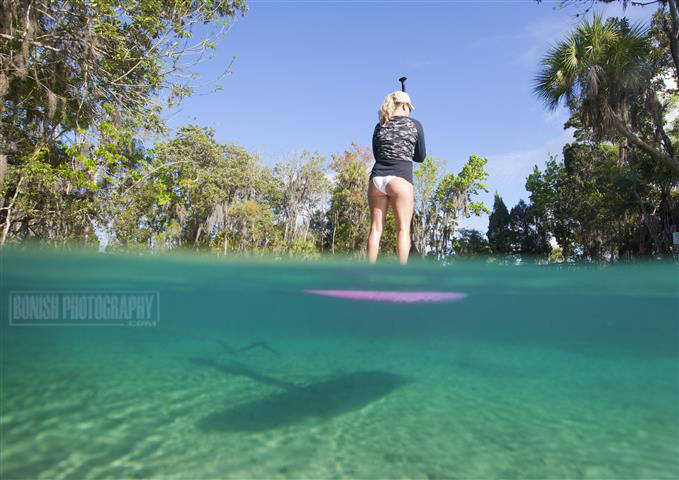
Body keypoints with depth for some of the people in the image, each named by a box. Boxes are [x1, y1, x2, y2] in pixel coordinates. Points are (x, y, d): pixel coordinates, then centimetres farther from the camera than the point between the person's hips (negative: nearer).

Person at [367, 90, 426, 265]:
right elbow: (420, 157, 14)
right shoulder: (415, 124, 7)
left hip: (376, 178, 4)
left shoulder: (379, 126, 16)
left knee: (376, 228, 3)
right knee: (403, 229, -4)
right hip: (399, 179, -4)